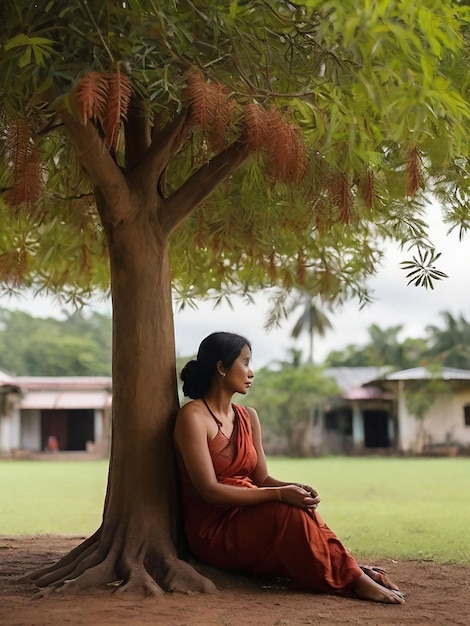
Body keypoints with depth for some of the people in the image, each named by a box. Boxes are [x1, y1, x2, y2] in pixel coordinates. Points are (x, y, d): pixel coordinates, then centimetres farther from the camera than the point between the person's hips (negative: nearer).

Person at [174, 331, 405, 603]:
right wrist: (280, 494, -25)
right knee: (289, 511, -28)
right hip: (211, 529, -6)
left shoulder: (248, 417, 11)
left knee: (300, 507, -24)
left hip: (247, 517, 6)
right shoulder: (193, 416, -12)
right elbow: (209, 491, -20)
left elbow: (262, 479, 9)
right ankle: (352, 578, -21)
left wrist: (294, 488, -14)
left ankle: (352, 569, -22)